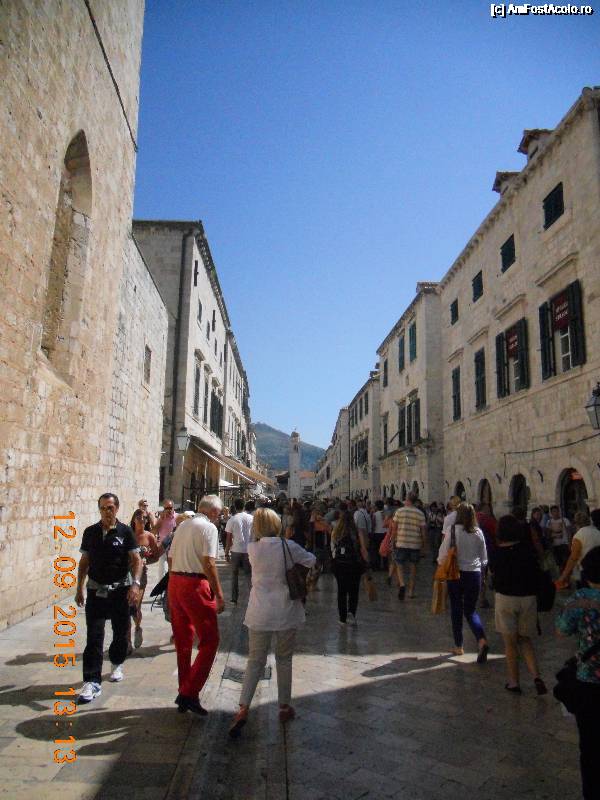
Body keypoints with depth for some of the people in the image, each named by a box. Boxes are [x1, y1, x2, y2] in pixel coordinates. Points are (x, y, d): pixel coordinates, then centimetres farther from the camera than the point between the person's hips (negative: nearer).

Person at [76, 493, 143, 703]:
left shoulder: (125, 532, -6)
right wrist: (79, 589, 10)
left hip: (120, 589, -1)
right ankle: (92, 682, 1)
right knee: (94, 637, -4)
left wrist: (135, 584, -20)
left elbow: (136, 560, -7)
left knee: (121, 631, 12)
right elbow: (84, 562, 11)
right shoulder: (90, 532, 2)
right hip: (95, 590, 1)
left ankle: (116, 664, 37)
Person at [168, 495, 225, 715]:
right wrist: (219, 594, -11)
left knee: (183, 641, 17)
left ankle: (184, 692, 26)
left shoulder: (183, 525, 14)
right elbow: (209, 563, -16)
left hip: (174, 582, 9)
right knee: (209, 641, 1)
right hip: (195, 585, -8)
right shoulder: (209, 528, -9)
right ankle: (190, 693, -2)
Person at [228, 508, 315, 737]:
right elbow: (311, 560, 3)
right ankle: (284, 707, 26)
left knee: (255, 661, 10)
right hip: (286, 611, -1)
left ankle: (243, 708, -2)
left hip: (260, 613, 1)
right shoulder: (288, 546, -12)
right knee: (284, 660, 15)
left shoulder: (252, 549, -6)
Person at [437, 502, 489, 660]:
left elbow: (443, 553, -9)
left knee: (456, 610, 13)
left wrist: (441, 565, 8)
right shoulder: (478, 532, -2)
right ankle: (482, 640, -9)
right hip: (474, 574, 2)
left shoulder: (453, 530, -11)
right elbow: (484, 558, 7)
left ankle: (458, 646, 22)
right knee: (470, 610, 13)